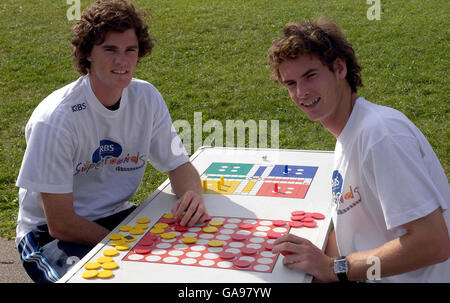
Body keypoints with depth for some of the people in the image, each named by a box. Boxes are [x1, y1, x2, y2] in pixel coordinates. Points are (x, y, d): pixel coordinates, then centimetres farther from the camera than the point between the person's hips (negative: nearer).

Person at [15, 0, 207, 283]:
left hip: (117, 217, 5)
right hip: (51, 234, -4)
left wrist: (192, 195, -22)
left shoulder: (147, 98, -7)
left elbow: (179, 165, 2)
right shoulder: (55, 119, -24)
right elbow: (60, 224, -20)